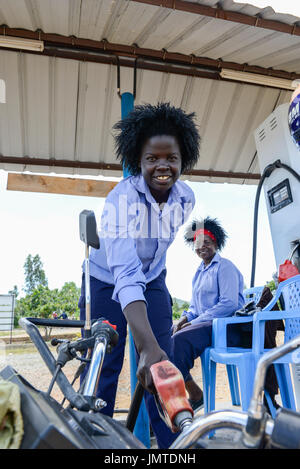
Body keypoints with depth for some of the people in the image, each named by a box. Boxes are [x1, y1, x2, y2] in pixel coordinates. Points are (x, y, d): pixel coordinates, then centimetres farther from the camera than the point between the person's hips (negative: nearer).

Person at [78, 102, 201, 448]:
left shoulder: (185, 198, -13)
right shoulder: (122, 198, -31)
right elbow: (125, 274, -43)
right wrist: (147, 346, -53)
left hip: (153, 282, 4)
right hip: (107, 283, -3)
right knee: (102, 369, -2)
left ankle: (173, 444, 14)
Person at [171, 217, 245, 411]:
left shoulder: (225, 267, -5)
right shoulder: (199, 272, 20)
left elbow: (229, 304, -17)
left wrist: (195, 322, -17)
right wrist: (183, 320, 1)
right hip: (204, 324, 9)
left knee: (180, 340, -31)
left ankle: (195, 395, -14)